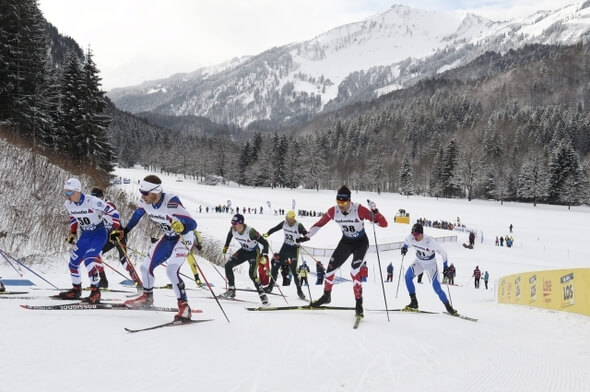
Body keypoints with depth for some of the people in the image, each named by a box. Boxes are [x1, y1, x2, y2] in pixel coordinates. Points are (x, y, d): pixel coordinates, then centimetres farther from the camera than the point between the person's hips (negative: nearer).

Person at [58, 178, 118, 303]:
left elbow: (113, 213, -21)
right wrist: (72, 233, 10)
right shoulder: (68, 204, -6)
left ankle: (95, 292, -15)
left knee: (88, 259, -25)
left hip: (99, 234, -7)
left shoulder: (92, 201, -27)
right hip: (85, 236, 7)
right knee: (73, 263, 9)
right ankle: (76, 290, 31)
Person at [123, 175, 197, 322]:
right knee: (145, 267, 9)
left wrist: (182, 227, -58)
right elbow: (137, 215, 10)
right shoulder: (144, 202, -14)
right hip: (168, 238, 8)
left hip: (184, 238, -7)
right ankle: (147, 297, 37)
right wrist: (124, 231, 16)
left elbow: (192, 223, -37)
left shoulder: (171, 202, -35)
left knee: (171, 271, -26)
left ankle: (184, 308, -15)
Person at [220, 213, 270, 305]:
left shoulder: (251, 232, -35)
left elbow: (265, 243, -29)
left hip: (254, 252, -6)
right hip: (243, 251, 6)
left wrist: (265, 256, -39)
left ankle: (262, 295, -9)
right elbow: (229, 235, 11)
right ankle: (231, 290, 4)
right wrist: (226, 246, 17)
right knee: (228, 265, -7)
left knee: (252, 274, -22)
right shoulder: (232, 230, -18)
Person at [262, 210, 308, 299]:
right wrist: (267, 234, -8)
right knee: (275, 266, 3)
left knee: (294, 270, -10)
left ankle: (299, 290, 4)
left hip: (294, 249, -5)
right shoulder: (284, 223, -5)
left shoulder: (299, 226, -19)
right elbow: (275, 228, 7)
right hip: (285, 247, 5)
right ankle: (270, 286, 17)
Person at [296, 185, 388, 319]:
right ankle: (326, 295, 29)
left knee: (354, 271, -22)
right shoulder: (333, 211, -18)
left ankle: (359, 304, -9)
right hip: (346, 242, 4)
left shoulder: (359, 210, -30)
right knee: (331, 266, 3)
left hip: (361, 242, -4)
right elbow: (319, 224, -1)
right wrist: (306, 236, -3)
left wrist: (375, 211, -48)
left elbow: (384, 224, -31)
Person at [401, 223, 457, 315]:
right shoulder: (411, 238, -19)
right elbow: (406, 242, 8)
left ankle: (448, 307, 6)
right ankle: (414, 302, -9)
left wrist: (445, 267, -18)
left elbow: (443, 253, -21)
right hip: (419, 261, 4)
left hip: (431, 263, -4)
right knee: (408, 276, -19)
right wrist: (404, 247, -11)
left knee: (436, 287, -13)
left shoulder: (431, 241, -33)